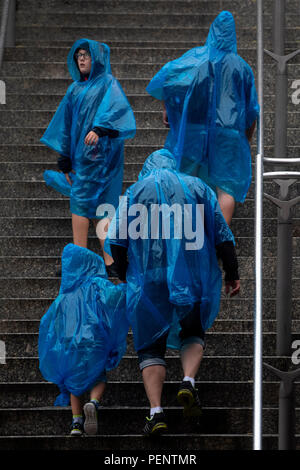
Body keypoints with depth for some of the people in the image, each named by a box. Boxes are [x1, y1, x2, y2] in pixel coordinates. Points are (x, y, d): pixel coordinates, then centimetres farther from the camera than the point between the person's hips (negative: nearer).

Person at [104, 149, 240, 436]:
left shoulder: (136, 191, 8)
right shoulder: (198, 188, 11)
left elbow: (116, 242, 1)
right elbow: (222, 236, 6)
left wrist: (124, 275, 15)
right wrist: (232, 274, 12)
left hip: (149, 281, -1)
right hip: (193, 279, 1)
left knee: (150, 347, 9)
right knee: (193, 334, 24)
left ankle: (156, 411, -10)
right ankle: (188, 381, -5)